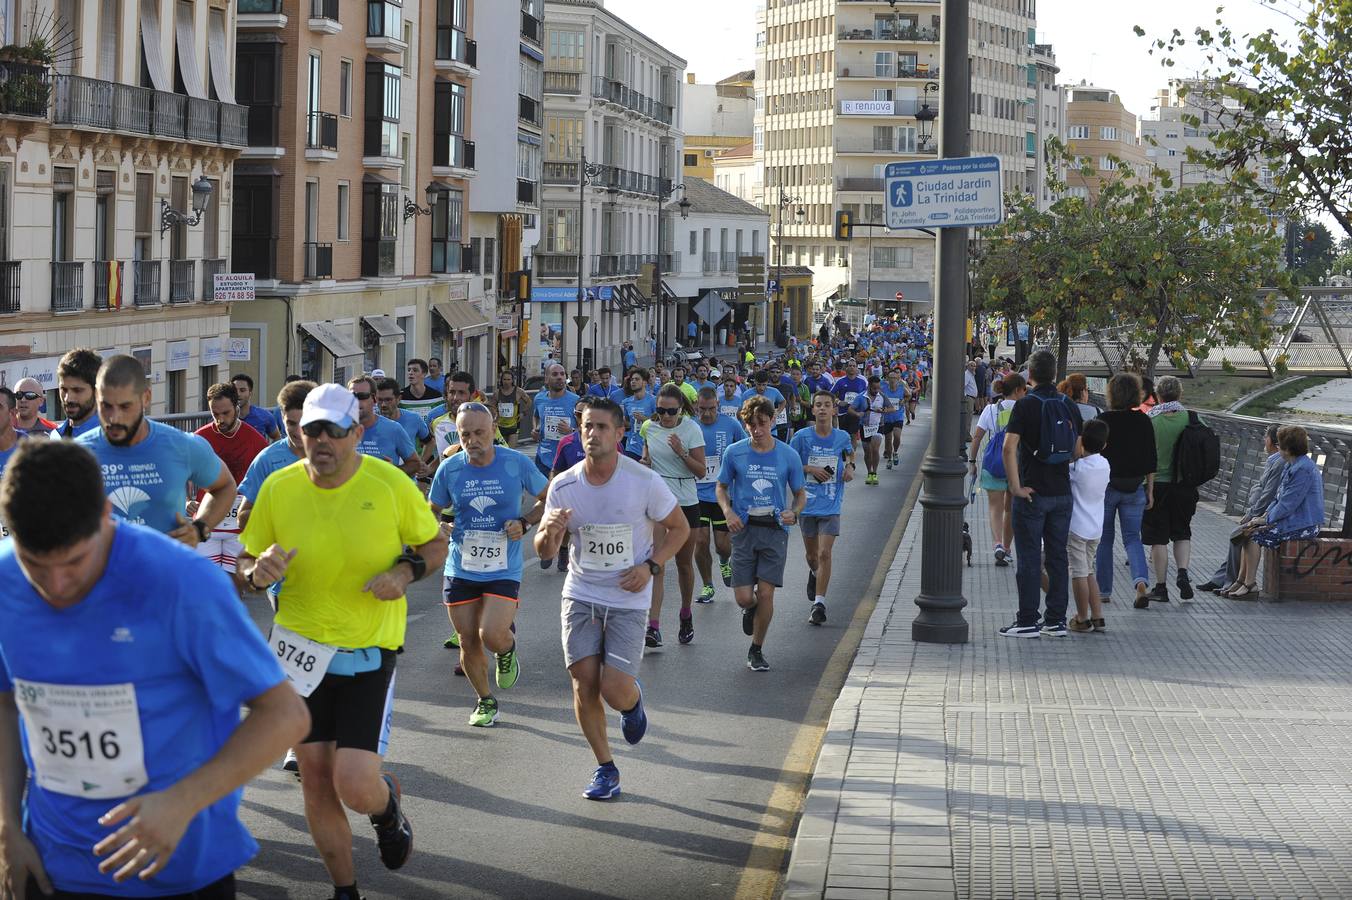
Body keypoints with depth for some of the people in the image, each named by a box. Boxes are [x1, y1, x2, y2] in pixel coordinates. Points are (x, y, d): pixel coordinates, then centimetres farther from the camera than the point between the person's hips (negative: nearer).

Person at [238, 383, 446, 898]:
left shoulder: (391, 483, -11)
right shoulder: (278, 487, -5)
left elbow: (435, 545, 3)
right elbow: (248, 562, 5)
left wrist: (406, 572, -17)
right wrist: (257, 572, -18)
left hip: (369, 648, -3)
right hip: (301, 647, 3)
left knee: (354, 785, -13)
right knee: (315, 779, 7)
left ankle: (387, 807, 25)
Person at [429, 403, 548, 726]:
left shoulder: (517, 463, -7)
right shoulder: (449, 469, -3)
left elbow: (548, 498, 6)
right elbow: (432, 511, 11)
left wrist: (525, 522, -10)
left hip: (504, 570, -2)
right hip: (460, 570, 3)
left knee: (492, 635, -19)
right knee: (468, 643, 7)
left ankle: (508, 648, 20)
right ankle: (485, 701, 32)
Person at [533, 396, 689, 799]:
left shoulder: (645, 482, -12)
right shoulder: (564, 486, -4)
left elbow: (679, 528, 3)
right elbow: (544, 552, 3)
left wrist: (651, 566, -12)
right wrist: (550, 532, -21)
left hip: (628, 599, -3)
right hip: (580, 595, 3)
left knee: (614, 690, -11)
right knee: (584, 683, -2)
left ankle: (634, 699, 28)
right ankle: (605, 769, 16)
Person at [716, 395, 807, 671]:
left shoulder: (788, 456, 0)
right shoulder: (734, 453, 0)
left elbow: (800, 493, 11)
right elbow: (722, 487, 10)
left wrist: (793, 512, -11)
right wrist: (728, 512, -9)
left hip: (775, 530, 0)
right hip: (744, 528, 0)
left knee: (765, 594, -6)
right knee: (744, 597, -5)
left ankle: (756, 650, 13)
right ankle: (751, 609, 34)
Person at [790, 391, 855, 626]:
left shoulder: (842, 437, 0)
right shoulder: (802, 437, -6)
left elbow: (850, 453, 23)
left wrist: (850, 467, 3)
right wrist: (810, 469, -12)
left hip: (831, 506, -1)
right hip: (808, 504, 1)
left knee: (824, 554, -13)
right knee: (811, 555, 15)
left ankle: (819, 603, -10)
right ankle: (815, 574, 51)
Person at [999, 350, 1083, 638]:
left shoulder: (1026, 404, -11)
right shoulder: (1068, 406, 5)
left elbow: (1009, 447, -20)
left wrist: (1015, 486, -15)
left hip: (1033, 492, -5)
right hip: (1062, 492, 5)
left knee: (1029, 558, 0)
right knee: (1058, 557, 11)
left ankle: (1028, 622, 1)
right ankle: (1056, 620, 14)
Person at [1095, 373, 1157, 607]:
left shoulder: (1103, 420, -9)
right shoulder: (1144, 421, 0)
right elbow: (1151, 460, 2)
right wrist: (1150, 490, 9)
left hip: (1106, 485, -2)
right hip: (1135, 487, 2)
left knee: (1104, 539, 10)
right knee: (1132, 537, 7)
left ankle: (1103, 590, 14)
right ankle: (1141, 579, -18)